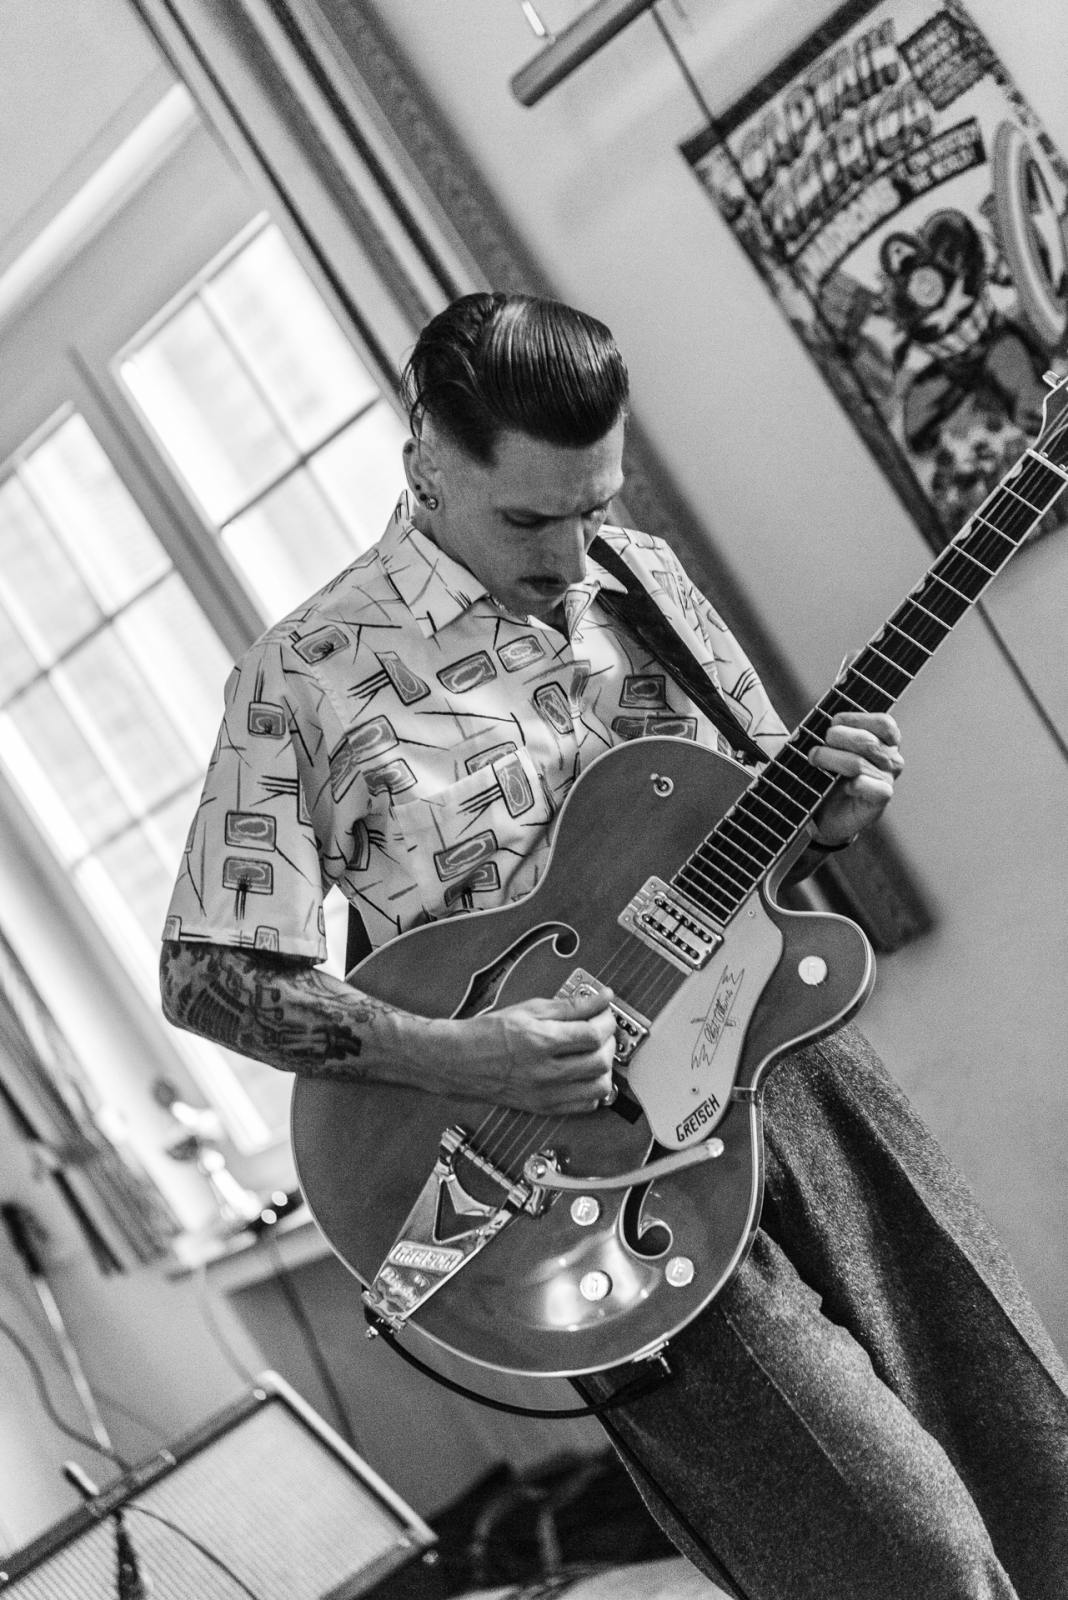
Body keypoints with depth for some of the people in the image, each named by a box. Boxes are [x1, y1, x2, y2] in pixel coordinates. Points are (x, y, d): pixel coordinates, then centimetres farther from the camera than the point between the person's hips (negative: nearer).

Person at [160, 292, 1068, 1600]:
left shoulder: (641, 577, 8)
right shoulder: (304, 679, -8)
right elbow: (207, 977, -8)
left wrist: (825, 812, -7)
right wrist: (459, 1058, -21)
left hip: (777, 1045, 6)